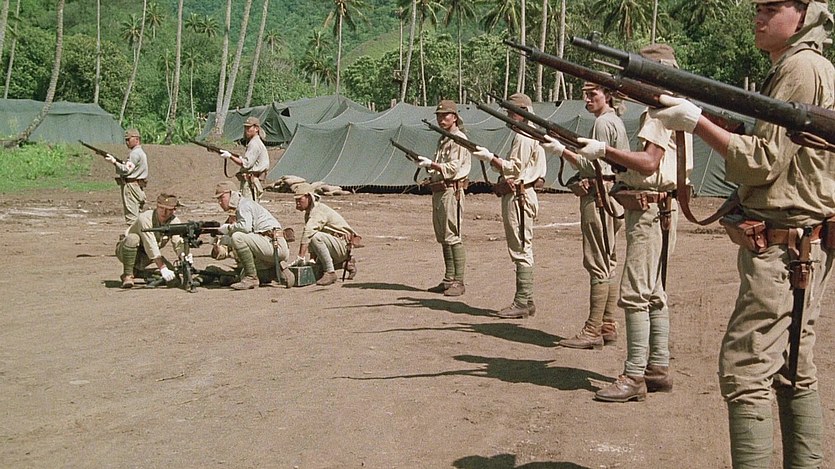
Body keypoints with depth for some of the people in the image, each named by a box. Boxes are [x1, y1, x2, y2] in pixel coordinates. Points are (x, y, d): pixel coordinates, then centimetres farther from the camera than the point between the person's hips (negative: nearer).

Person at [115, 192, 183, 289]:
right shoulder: (145, 218, -28)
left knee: (171, 275, -18)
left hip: (145, 256, 5)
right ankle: (127, 275, -25)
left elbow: (179, 244, -20)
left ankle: (135, 271, 6)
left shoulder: (174, 222, -12)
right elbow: (151, 246, -37)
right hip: (125, 251, -5)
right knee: (133, 238, -38)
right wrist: (163, 269, -45)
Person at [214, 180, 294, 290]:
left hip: (274, 244, -11)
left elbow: (245, 227, -26)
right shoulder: (240, 208, 24)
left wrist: (228, 227, -10)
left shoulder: (244, 204, -8)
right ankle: (278, 270, 10)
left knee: (237, 237, -26)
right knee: (244, 276, 18)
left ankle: (251, 278, -20)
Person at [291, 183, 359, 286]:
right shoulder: (309, 213, 11)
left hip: (344, 244, -11)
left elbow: (308, 232, -33)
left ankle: (330, 272, -26)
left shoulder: (319, 210, -20)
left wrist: (300, 257, -40)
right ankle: (346, 263, 25)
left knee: (316, 237, -35)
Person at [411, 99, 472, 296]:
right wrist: (426, 164, 10)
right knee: (443, 238, 11)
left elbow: (452, 168, -18)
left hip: (451, 191, -10)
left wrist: (431, 164, -18)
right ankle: (449, 280, 17)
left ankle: (458, 282, -10)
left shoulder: (458, 139, -10)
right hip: (438, 191, 10)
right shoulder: (443, 139, 21)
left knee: (453, 237, -11)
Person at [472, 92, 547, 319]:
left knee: (521, 249, -10)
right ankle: (526, 300, 16)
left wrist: (490, 157, -15)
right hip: (519, 196, 11)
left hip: (518, 196, -11)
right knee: (524, 249, 12)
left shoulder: (523, 137, -12)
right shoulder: (529, 136, 20)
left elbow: (513, 169, -19)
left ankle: (522, 303, -9)